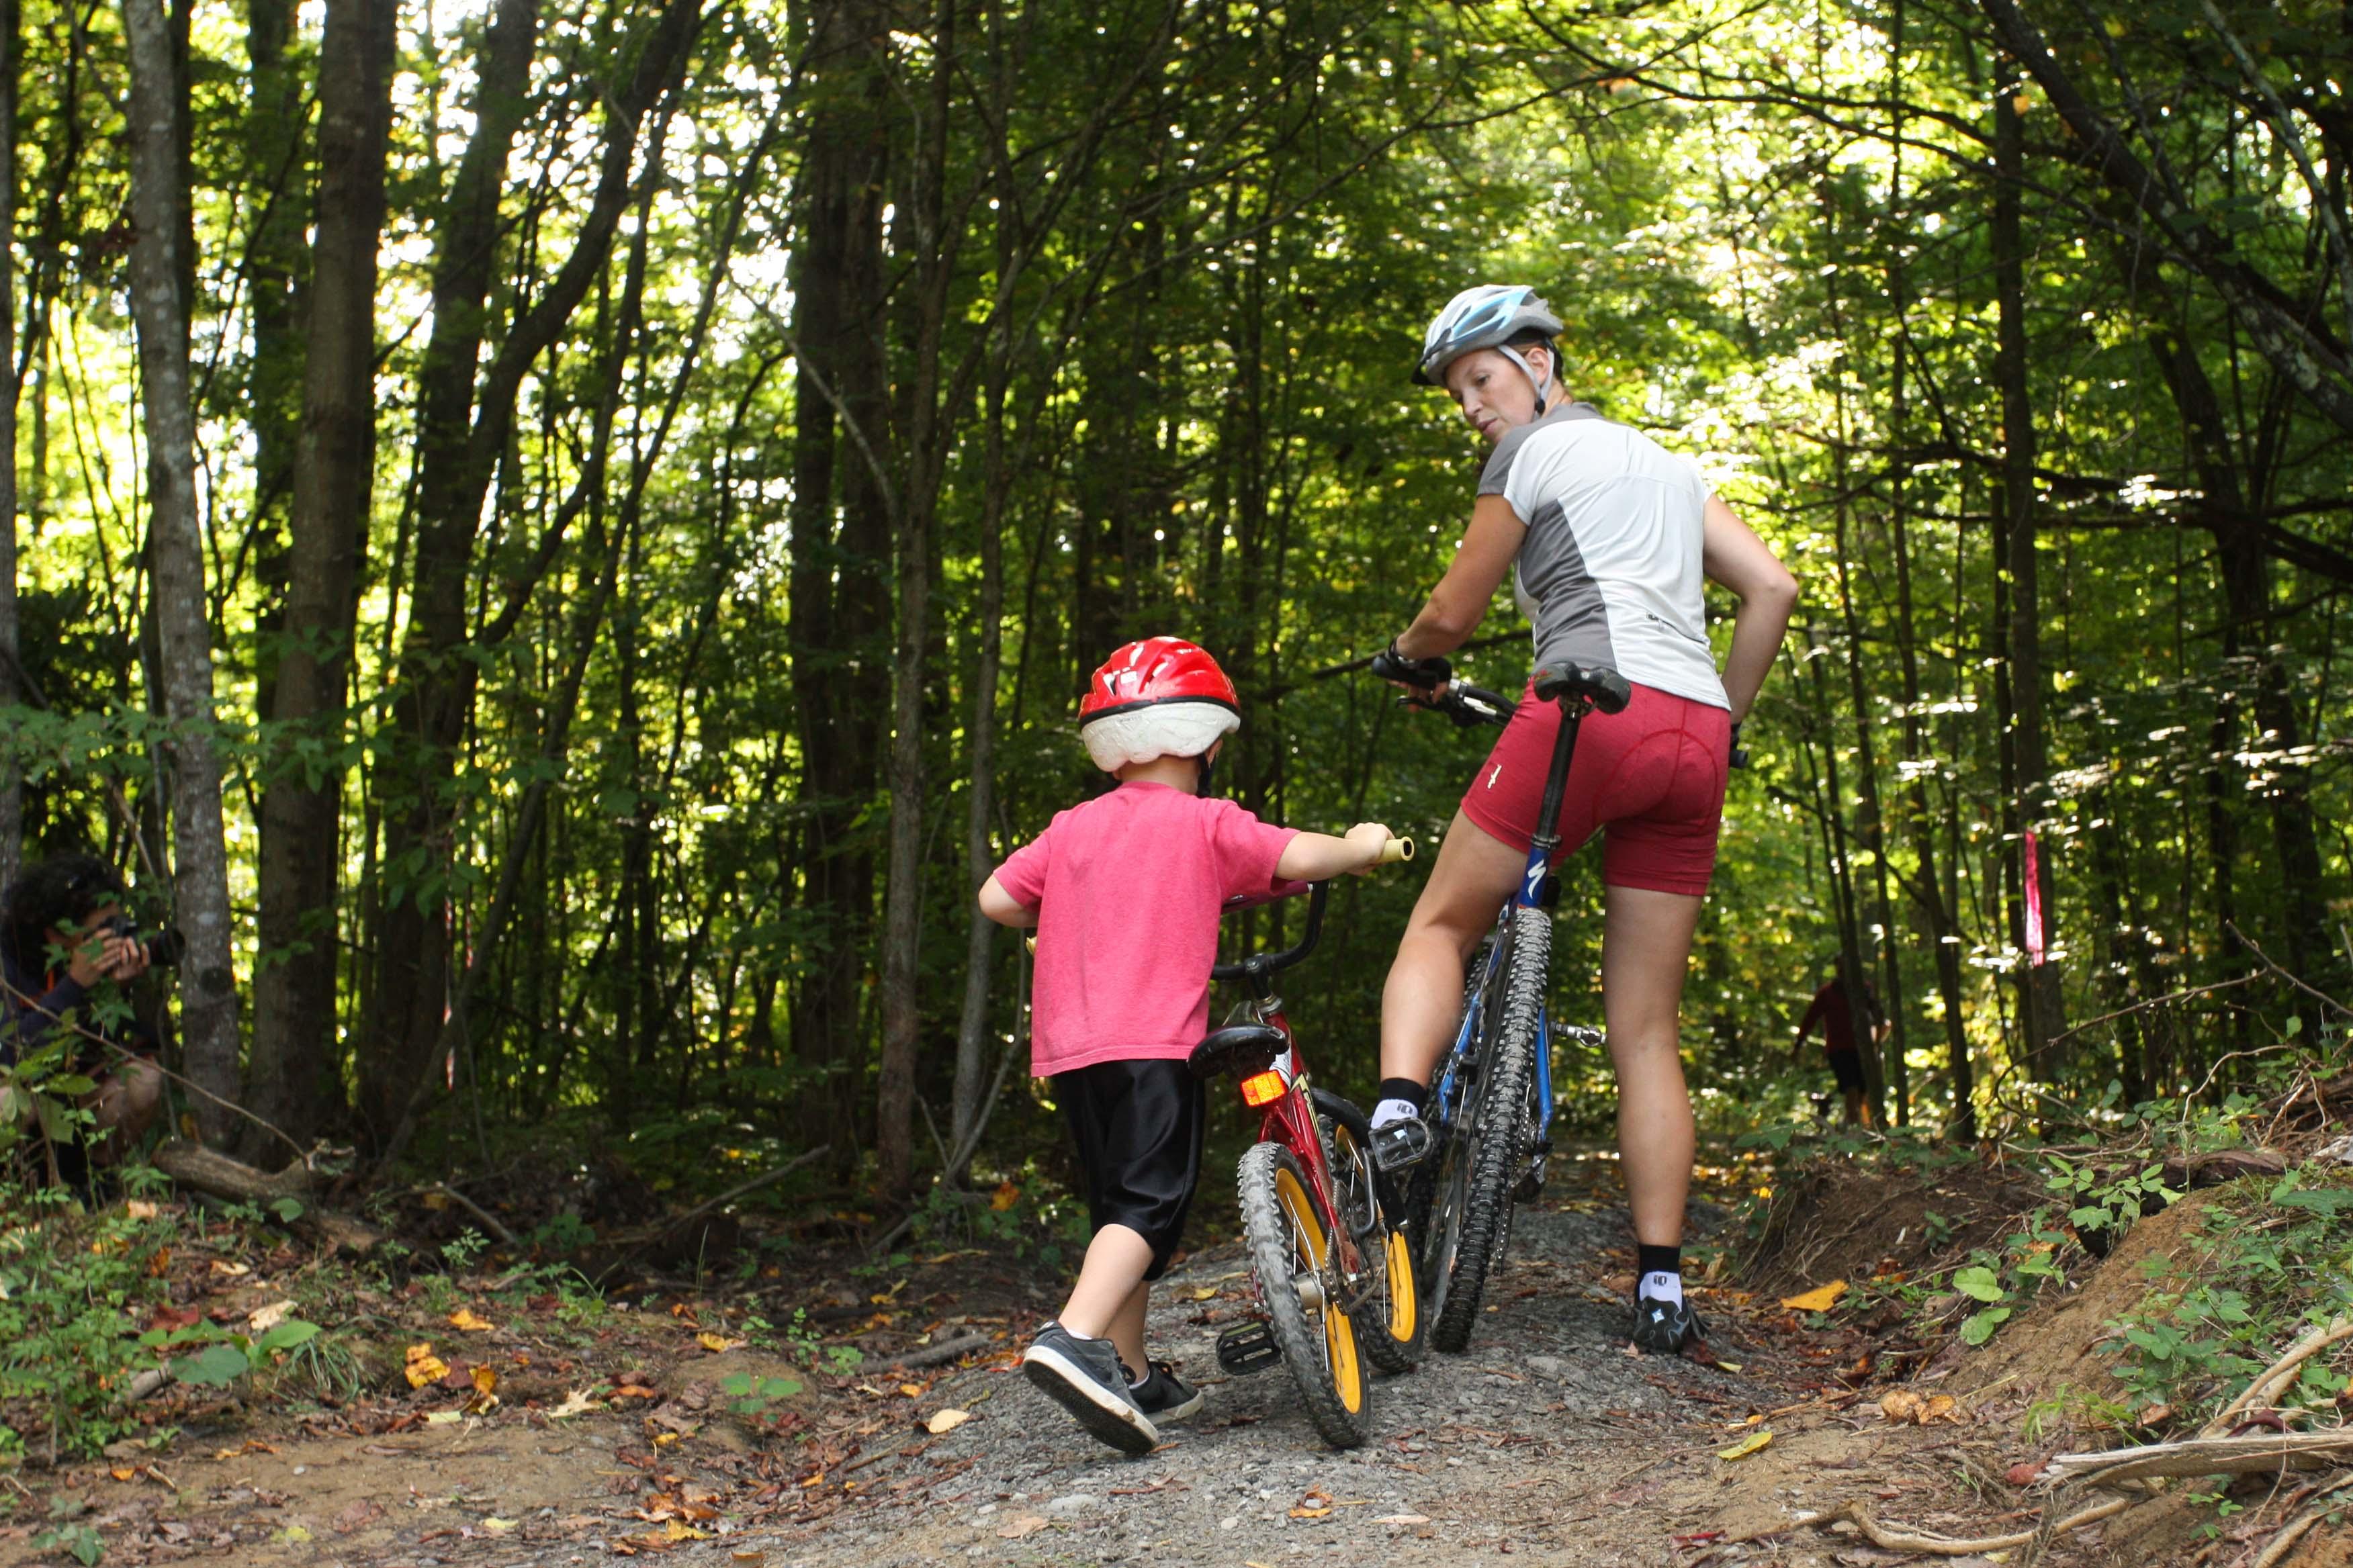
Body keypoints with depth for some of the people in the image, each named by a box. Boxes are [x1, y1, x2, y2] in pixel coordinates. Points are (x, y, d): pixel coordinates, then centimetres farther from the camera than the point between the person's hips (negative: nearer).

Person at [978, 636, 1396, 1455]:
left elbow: (996, 899, 11)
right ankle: (1075, 1337, -31)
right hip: (1154, 1042, -6)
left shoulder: (1071, 828, 14)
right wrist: (1362, 844, 12)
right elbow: (1302, 857, -9)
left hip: (1068, 1048, 6)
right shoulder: (1208, 824, 0)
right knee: (1152, 1200, -10)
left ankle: (1132, 1377, 22)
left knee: (1118, 1205, 16)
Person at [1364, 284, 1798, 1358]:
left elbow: (1453, 612, 9)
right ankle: (1662, 1291, 5)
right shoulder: (1668, 463, 28)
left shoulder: (1533, 449, 8)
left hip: (1594, 703, -6)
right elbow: (1772, 589, 20)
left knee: (1442, 924, 9)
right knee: (1646, 1031, 8)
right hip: (1694, 731, 6)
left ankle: (1397, 1109, -18)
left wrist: (1407, 661, 30)